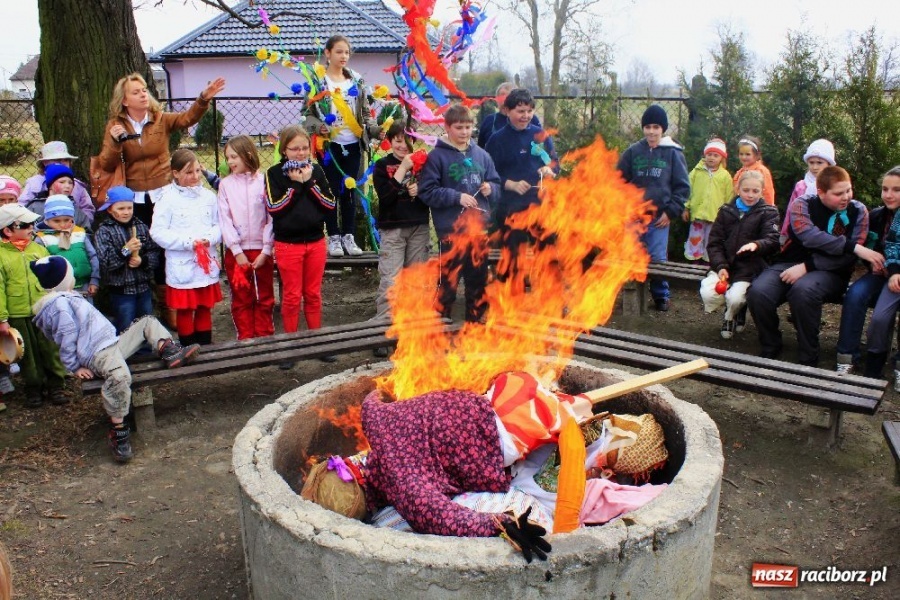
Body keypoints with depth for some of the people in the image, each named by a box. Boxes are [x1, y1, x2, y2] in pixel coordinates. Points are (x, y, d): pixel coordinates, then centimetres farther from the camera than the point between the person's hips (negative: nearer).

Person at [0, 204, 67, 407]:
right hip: (18, 316, -2)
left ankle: (55, 385, 21)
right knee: (29, 355, 11)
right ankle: (33, 388, 25)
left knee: (51, 351, 9)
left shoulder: (39, 249, 5)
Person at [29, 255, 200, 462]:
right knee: (120, 376, -42)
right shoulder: (59, 303, -11)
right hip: (99, 353, -11)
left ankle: (170, 352, -10)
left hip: (113, 343, 12)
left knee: (147, 322, 17)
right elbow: (67, 339, -14)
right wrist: (75, 367, -12)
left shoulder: (66, 299, 22)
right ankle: (117, 430, -32)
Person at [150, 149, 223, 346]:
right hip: (181, 266, -3)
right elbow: (157, 232, -11)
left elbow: (219, 225, 6)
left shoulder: (208, 196, 4)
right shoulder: (168, 198, -7)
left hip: (207, 262, 4)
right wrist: (188, 242, -17)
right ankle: (188, 348, 17)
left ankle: (206, 345, 26)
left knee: (205, 307, 14)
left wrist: (209, 238, -15)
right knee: (185, 309, 5)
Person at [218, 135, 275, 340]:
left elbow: (271, 218, -4)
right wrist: (237, 252, -8)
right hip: (236, 251, 1)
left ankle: (265, 337, 20)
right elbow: (225, 220, -2)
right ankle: (246, 338, 16)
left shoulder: (264, 181, -4)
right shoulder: (226, 184, 1)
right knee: (241, 298, 7)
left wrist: (266, 251, -8)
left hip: (262, 250, -1)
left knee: (265, 297, 9)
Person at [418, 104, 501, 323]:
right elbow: (426, 191, -10)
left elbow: (496, 184, 16)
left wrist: (490, 188, -7)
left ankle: (476, 323, 29)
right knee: (449, 283, 2)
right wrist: (457, 197, -16)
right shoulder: (437, 156, -5)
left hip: (479, 228, 5)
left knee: (478, 283, 15)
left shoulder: (482, 155, 8)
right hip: (451, 229, -5)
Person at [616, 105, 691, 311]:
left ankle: (661, 295, 16)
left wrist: (671, 211, -6)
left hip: (659, 217, -2)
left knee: (658, 258, -1)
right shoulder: (633, 151, 5)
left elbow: (682, 186, 2)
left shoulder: (673, 153, 2)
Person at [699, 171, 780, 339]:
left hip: (749, 268, -3)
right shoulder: (726, 211, 12)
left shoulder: (768, 213, 5)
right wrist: (720, 266, -10)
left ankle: (731, 317, 12)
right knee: (708, 294, -23)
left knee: (735, 298, -28)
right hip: (725, 265, 3)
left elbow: (773, 241, -11)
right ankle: (733, 311, 13)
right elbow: (714, 242, 7)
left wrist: (756, 244, -35)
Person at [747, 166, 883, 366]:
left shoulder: (858, 211, 1)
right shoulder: (802, 204, 0)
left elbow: (848, 257, -9)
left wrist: (807, 267, -18)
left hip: (831, 272, -1)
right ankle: (770, 347, -1)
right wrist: (855, 247, -25)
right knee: (758, 292, -28)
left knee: (803, 290, -37)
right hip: (791, 264, 2)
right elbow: (810, 236, -20)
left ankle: (808, 359, -19)